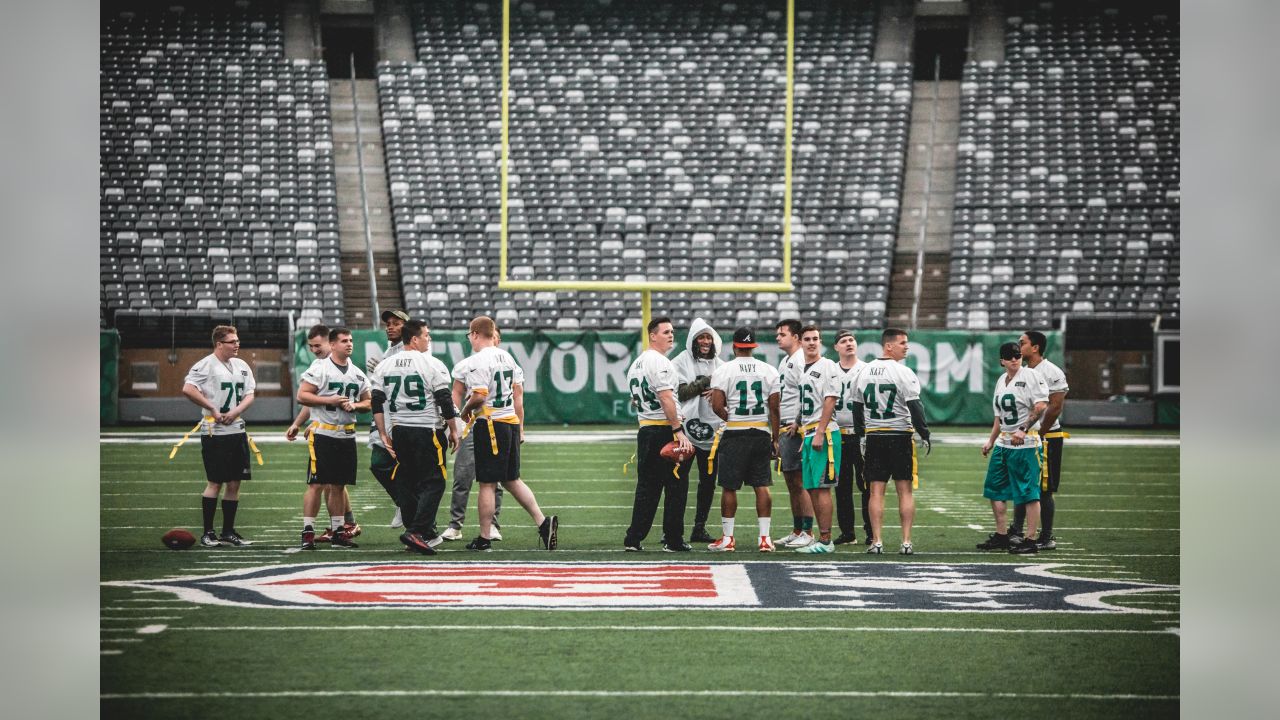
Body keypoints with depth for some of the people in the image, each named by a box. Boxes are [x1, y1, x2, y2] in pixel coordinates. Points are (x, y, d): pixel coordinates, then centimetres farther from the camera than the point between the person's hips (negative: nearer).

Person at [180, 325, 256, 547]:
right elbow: (188, 389, -19)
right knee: (215, 483, -5)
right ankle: (207, 533, 2)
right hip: (215, 432, -7)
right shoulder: (206, 365, -9)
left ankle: (228, 532, 16)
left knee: (234, 483, 8)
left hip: (237, 429, 7)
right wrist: (213, 410, -15)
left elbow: (249, 395, 11)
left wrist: (236, 412, -8)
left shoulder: (242, 366, 13)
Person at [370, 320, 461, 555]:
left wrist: (383, 435, 10)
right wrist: (453, 430, 2)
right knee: (433, 483, -2)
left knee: (406, 483, 12)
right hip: (427, 430, -5)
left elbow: (377, 404, 5)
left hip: (399, 430, 6)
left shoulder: (384, 366, 7)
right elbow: (445, 401, -9)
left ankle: (426, 533, 15)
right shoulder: (432, 365, -8)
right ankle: (416, 532, -14)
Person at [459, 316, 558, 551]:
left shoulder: (480, 359, -12)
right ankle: (543, 522, 7)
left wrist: (465, 412, -1)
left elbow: (479, 396, -20)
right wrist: (520, 429, 19)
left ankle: (484, 538, 4)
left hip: (489, 424, -8)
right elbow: (518, 394, 15)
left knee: (487, 483, -1)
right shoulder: (507, 357, 13)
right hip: (511, 423, 8)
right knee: (511, 480, 15)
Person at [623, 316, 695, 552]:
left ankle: (633, 539, 9)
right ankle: (673, 540, 1)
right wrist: (678, 431, -22)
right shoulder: (660, 362, -13)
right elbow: (666, 399, -21)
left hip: (645, 430, 8)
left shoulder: (635, 364, 15)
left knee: (647, 486, 12)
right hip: (666, 430, -8)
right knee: (676, 486, 0)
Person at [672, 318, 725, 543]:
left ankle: (700, 528, 15)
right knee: (679, 480, -4)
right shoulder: (681, 362, 0)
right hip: (686, 429, -4)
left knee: (708, 481, 7)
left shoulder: (720, 365, 13)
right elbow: (682, 393, -10)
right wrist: (707, 381, -16)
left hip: (712, 430, 5)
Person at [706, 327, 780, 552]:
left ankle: (727, 538, 7)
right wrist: (775, 439, 10)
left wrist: (731, 420, 6)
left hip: (734, 434, -3)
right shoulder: (769, 371, 3)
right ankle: (765, 538, 5)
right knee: (762, 486, 7)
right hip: (762, 432, 3)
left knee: (729, 487, 4)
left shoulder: (723, 371, -7)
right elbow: (774, 409, 3)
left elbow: (717, 406, -13)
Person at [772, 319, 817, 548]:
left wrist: (798, 424, -20)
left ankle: (807, 532, -7)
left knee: (801, 481, -9)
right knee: (790, 480, 13)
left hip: (796, 428, -10)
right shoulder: (785, 361, 19)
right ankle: (797, 531, 18)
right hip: (784, 427, 10)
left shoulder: (801, 360, -12)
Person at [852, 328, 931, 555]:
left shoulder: (866, 372, 8)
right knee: (905, 490, 2)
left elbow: (857, 407, 14)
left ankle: (876, 541, -1)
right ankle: (906, 542, 0)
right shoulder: (903, 373, -10)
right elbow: (915, 408, -13)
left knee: (876, 491, 3)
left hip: (874, 436, 4)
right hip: (900, 436, -4)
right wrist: (925, 434, -7)